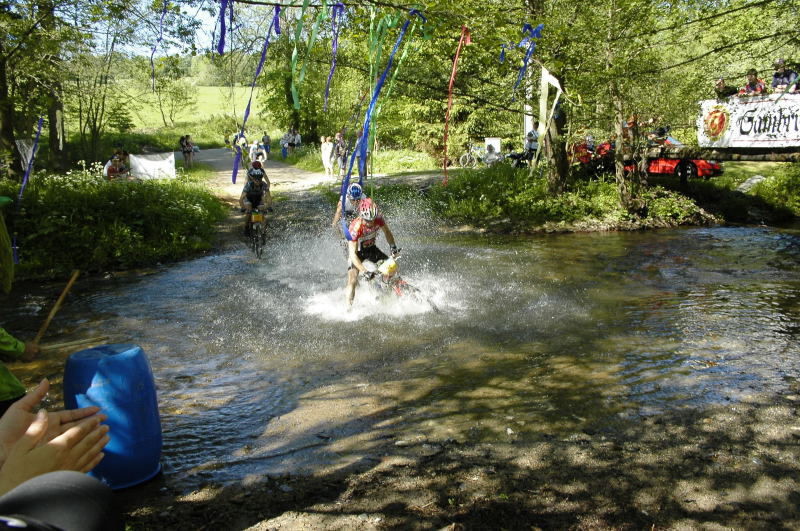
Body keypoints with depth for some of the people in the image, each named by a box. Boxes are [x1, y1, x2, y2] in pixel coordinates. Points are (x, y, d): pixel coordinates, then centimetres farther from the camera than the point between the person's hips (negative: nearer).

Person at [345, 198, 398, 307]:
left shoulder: (378, 219, -25)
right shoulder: (355, 228, -37)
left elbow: (387, 231, -2)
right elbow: (353, 254, -39)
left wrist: (393, 246, -18)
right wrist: (364, 271, -49)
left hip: (371, 248, 4)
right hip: (357, 252, -4)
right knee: (353, 280, -21)